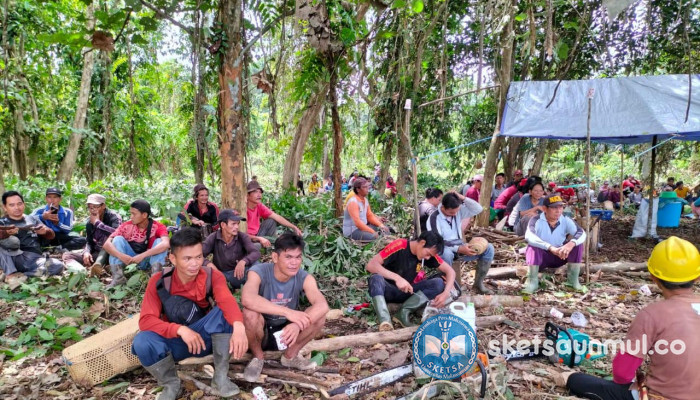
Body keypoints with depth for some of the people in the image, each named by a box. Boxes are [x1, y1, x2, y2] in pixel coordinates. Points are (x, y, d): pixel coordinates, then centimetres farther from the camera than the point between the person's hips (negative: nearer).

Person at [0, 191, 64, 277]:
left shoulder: (33, 219, 22)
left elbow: (51, 235, 14)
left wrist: (45, 231, -10)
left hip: (33, 258, 2)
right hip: (9, 258, -2)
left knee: (57, 266, -28)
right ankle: (10, 274, -34)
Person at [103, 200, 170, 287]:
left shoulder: (158, 227, -19)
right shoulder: (126, 226, -12)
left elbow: (166, 244, -39)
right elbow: (107, 244, -19)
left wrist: (142, 256, -45)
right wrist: (121, 256, -37)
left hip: (149, 259, -2)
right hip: (129, 258, 2)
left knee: (159, 241, -27)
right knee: (118, 239, -19)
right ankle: (118, 277, -25)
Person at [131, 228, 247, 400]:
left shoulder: (212, 276, -13)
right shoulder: (159, 281, -12)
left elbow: (227, 301, -33)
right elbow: (146, 320, -19)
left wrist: (238, 326, -55)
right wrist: (180, 330, -35)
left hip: (206, 338, 0)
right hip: (175, 342, 1)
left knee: (223, 312, -30)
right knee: (142, 342, -30)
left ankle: (220, 377, -17)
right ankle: (171, 384, -3)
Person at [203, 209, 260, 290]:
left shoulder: (243, 237, -11)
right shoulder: (213, 238, -9)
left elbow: (256, 253, -24)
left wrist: (243, 261, -44)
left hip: (239, 273, -1)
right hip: (220, 274, 1)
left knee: (254, 263, -30)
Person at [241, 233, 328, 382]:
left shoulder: (304, 277, -16)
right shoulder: (259, 272, -24)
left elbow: (322, 306, -32)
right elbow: (247, 299, -46)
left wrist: (298, 324, -49)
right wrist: (287, 311, -50)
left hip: (287, 331, 3)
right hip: (260, 332, -2)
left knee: (319, 315, -22)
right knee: (250, 313, -35)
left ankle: (290, 355, 4)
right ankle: (258, 357, -4)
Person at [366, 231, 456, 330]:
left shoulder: (429, 253, -6)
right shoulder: (399, 246, -20)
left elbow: (450, 271, -4)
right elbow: (370, 265, -28)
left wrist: (445, 294, -22)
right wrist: (397, 278, -38)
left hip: (408, 292, 4)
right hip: (389, 290, -4)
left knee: (439, 283, -20)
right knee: (376, 278, -37)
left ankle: (404, 312, -26)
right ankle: (385, 321, -49)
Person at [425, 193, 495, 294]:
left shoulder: (458, 211, 0)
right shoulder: (434, 219, -18)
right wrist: (459, 249, -32)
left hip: (460, 249, 6)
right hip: (443, 251, -6)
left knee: (489, 248, -10)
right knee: (447, 253, -43)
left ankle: (478, 283, -5)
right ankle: (448, 286, -27)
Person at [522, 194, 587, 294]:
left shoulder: (566, 220, -9)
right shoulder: (536, 220, -20)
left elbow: (582, 233, -24)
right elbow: (529, 236, -40)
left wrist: (571, 243, -46)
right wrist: (551, 248, -50)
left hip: (559, 257, 4)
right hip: (540, 258, -3)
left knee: (577, 244, -18)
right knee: (533, 246, -34)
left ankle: (573, 279, -8)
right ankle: (532, 281, -24)